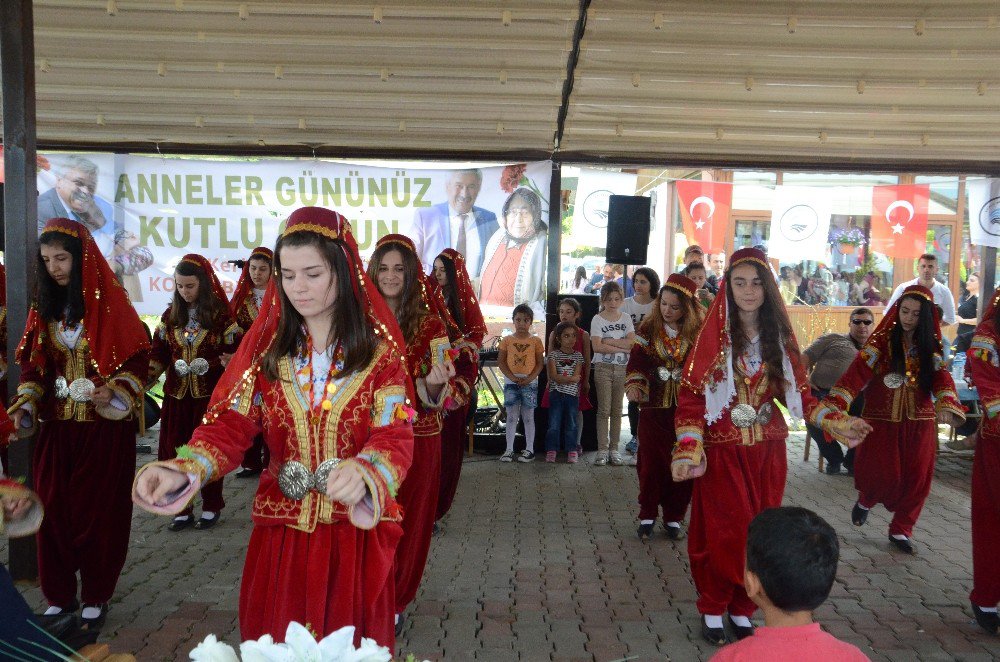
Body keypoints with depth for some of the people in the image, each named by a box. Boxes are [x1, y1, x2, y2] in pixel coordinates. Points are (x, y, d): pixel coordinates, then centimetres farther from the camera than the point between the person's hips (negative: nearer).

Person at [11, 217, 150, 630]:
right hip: (56, 427, 4)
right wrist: (26, 404, -5)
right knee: (53, 508, 6)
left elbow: (137, 359, -7)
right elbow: (32, 362, 9)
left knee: (100, 510, 4)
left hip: (105, 427, -4)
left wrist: (114, 391, -22)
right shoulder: (45, 306, 8)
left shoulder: (110, 303, -7)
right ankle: (59, 596, 21)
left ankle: (96, 597, 18)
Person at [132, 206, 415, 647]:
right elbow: (230, 424, -4)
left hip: (354, 531, -2)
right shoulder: (264, 344, 2)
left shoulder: (380, 349, -5)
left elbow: (395, 438, -13)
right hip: (280, 529, 2)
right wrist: (184, 471, -23)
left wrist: (362, 474, -34)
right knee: (273, 644, 13)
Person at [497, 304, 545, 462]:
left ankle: (529, 449, 13)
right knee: (511, 416, 5)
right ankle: (509, 449, 10)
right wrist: (513, 377, -12)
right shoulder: (507, 340, 2)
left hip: (529, 382, -1)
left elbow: (540, 363, 1)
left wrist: (530, 378, -13)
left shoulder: (535, 341, 1)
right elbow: (501, 362, 1)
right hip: (511, 382, 1)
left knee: (528, 416, 6)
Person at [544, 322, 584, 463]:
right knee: (554, 423, 2)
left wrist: (560, 379, -13)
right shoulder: (553, 354, -1)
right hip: (556, 393, -1)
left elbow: (577, 376, -5)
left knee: (571, 423, 7)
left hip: (572, 394, 2)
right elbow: (553, 376, -11)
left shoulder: (578, 355, 5)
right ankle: (551, 450, 10)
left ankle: (571, 450, 14)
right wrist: (571, 378, -15)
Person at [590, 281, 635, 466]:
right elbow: (597, 347, -14)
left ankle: (614, 449, 11)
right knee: (604, 410, -3)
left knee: (617, 410, 6)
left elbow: (632, 342, -7)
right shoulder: (597, 319, -2)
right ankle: (602, 450, 0)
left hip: (621, 368, 3)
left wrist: (608, 341, -12)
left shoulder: (626, 318, 8)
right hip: (603, 367, -3)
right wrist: (621, 347, -12)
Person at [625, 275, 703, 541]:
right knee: (651, 462, 3)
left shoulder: (699, 331, -3)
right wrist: (634, 385, -19)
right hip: (654, 407, 1)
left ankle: (674, 518, 20)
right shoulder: (648, 328, 1)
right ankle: (647, 516, 18)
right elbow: (636, 361, -3)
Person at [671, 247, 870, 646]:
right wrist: (688, 450, -20)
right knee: (721, 533, 0)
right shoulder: (714, 335, -7)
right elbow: (691, 395, -10)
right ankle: (712, 609, 20)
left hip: (767, 452, 3)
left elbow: (798, 391, 11)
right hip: (722, 452, -3)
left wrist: (835, 424, -2)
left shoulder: (779, 336, 4)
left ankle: (742, 608, 26)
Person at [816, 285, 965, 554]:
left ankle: (900, 530, 24)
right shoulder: (881, 340, -8)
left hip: (920, 423, 3)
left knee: (916, 479, 5)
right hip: (883, 420, -3)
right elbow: (857, 373, -17)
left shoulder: (932, 345, 4)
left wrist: (946, 406, -29)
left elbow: (942, 378, -8)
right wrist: (831, 406, -30)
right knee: (885, 475, -4)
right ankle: (865, 501, 30)